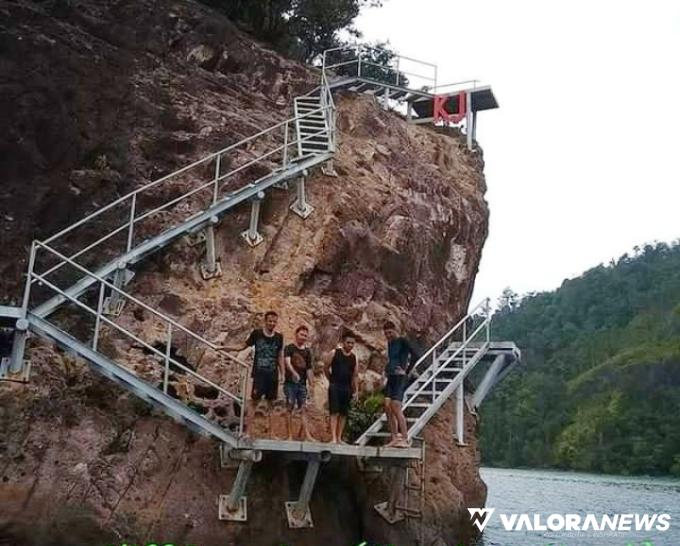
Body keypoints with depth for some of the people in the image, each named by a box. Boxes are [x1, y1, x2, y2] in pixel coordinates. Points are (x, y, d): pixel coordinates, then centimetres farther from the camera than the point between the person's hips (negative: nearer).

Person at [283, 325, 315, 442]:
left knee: (303, 409, 1)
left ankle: (307, 435, -4)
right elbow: (287, 362, -19)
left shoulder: (307, 351, 13)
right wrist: (294, 372, -36)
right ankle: (290, 436, 1)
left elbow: (308, 369, 15)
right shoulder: (289, 348, -1)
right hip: (290, 383, -4)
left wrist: (311, 384, 10)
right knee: (290, 408, -2)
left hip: (302, 384, 4)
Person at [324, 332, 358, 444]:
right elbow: (326, 368, 5)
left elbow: (355, 375, 9)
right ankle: (333, 437, -13)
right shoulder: (335, 353, -1)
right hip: (334, 386, -4)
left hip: (347, 388, 4)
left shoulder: (354, 357, 8)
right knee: (334, 412, -9)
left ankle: (339, 437, 11)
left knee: (344, 413, 5)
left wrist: (354, 390, 6)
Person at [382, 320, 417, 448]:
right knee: (387, 407, 3)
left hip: (400, 378, -8)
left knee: (396, 407, -14)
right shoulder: (390, 343, 17)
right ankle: (394, 438, 8)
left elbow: (414, 355, -20)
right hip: (391, 378, 8)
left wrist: (406, 371, -16)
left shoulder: (403, 341, -7)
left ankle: (405, 439, -11)